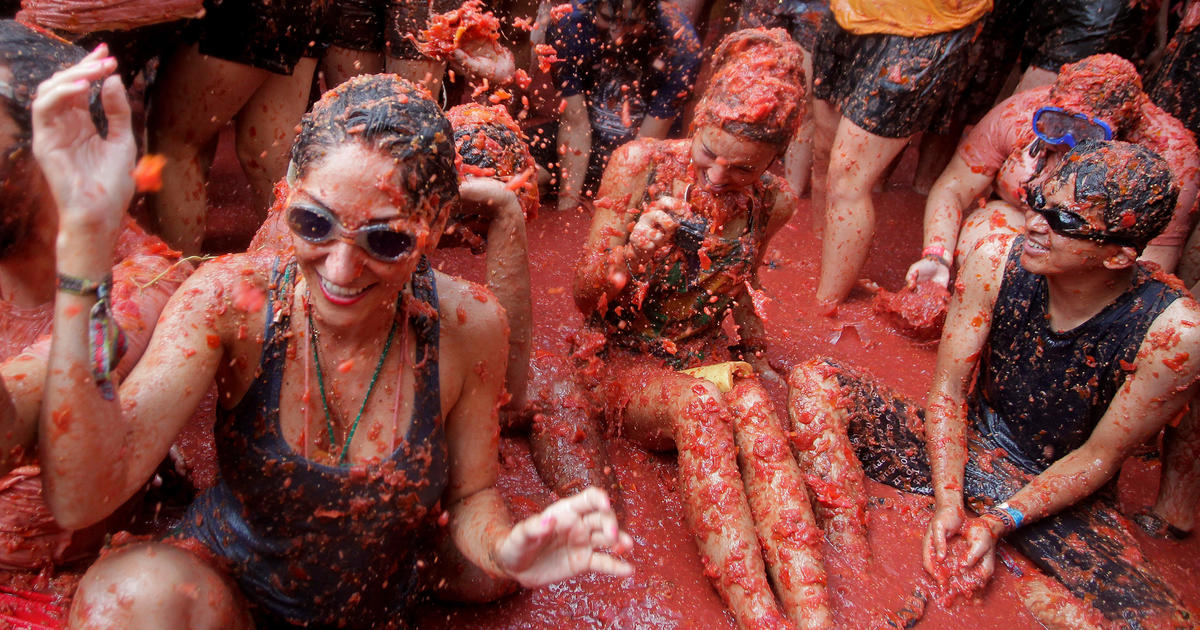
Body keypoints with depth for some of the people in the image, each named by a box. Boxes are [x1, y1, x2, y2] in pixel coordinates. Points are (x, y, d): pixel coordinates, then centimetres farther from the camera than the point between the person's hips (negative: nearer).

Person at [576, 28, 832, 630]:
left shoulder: (772, 202, -5)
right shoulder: (639, 164, -13)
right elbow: (584, 295, -10)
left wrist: (760, 360, 9)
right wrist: (630, 252, -30)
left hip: (711, 356, 3)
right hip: (630, 362, -2)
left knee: (755, 409, -32)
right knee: (702, 405, -35)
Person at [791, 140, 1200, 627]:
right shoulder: (996, 263, -17)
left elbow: (1099, 457, -13)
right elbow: (948, 389, -9)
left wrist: (998, 522, -21)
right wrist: (947, 502, -19)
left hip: (1064, 494, -1)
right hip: (968, 446, 2)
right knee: (814, 384, -20)